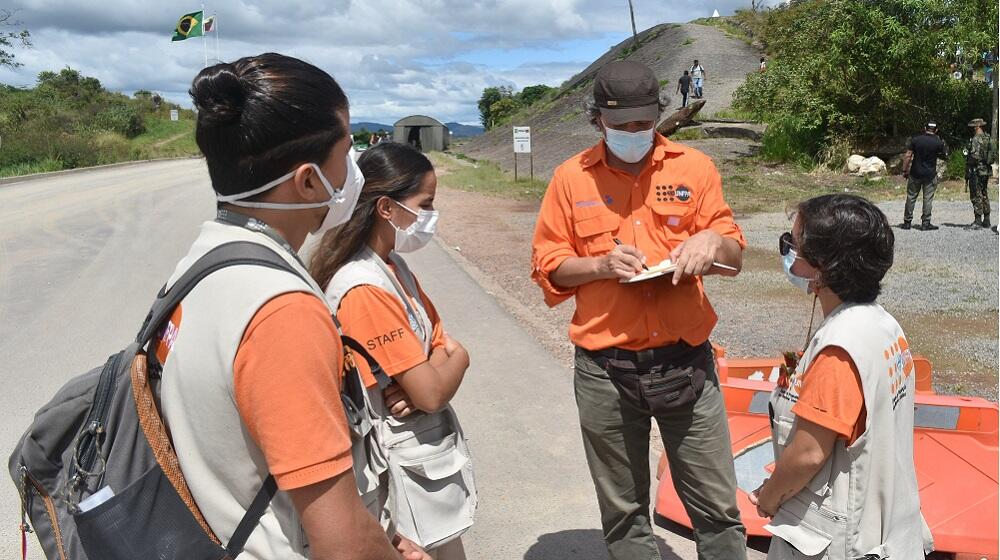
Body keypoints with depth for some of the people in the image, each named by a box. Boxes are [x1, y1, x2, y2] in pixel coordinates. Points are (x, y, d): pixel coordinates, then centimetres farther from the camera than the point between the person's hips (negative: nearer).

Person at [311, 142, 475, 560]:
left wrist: (420, 378, -15)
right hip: (408, 460, -8)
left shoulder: (393, 265, 4)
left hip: (430, 443, 8)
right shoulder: (366, 290, -25)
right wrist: (456, 358, -3)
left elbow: (440, 344, 6)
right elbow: (432, 394, -24)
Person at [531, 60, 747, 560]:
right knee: (623, 512, 15)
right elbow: (547, 267, 3)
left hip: (686, 364, 0)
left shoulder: (693, 167, 2)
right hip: (604, 371, 0)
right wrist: (602, 263, -15)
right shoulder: (571, 178, 1)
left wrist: (712, 241, -17)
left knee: (717, 506, 9)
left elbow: (734, 258, 5)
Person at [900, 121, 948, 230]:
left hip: (915, 173, 1)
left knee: (911, 197, 7)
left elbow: (908, 156, -5)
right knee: (928, 199, 4)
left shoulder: (915, 139, -3)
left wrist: (904, 170, 1)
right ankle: (925, 223, 4)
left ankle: (907, 222, 10)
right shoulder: (938, 142, -4)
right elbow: (944, 157, 8)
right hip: (930, 175, -1)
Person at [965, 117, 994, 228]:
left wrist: (967, 171, -13)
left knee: (976, 196, -6)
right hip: (987, 170, 9)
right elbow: (993, 155, 16)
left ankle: (978, 220, -7)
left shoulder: (976, 139, -15)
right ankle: (986, 220, 20)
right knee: (985, 195, 15)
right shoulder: (989, 139, 12)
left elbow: (974, 156, -22)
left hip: (977, 171, -9)